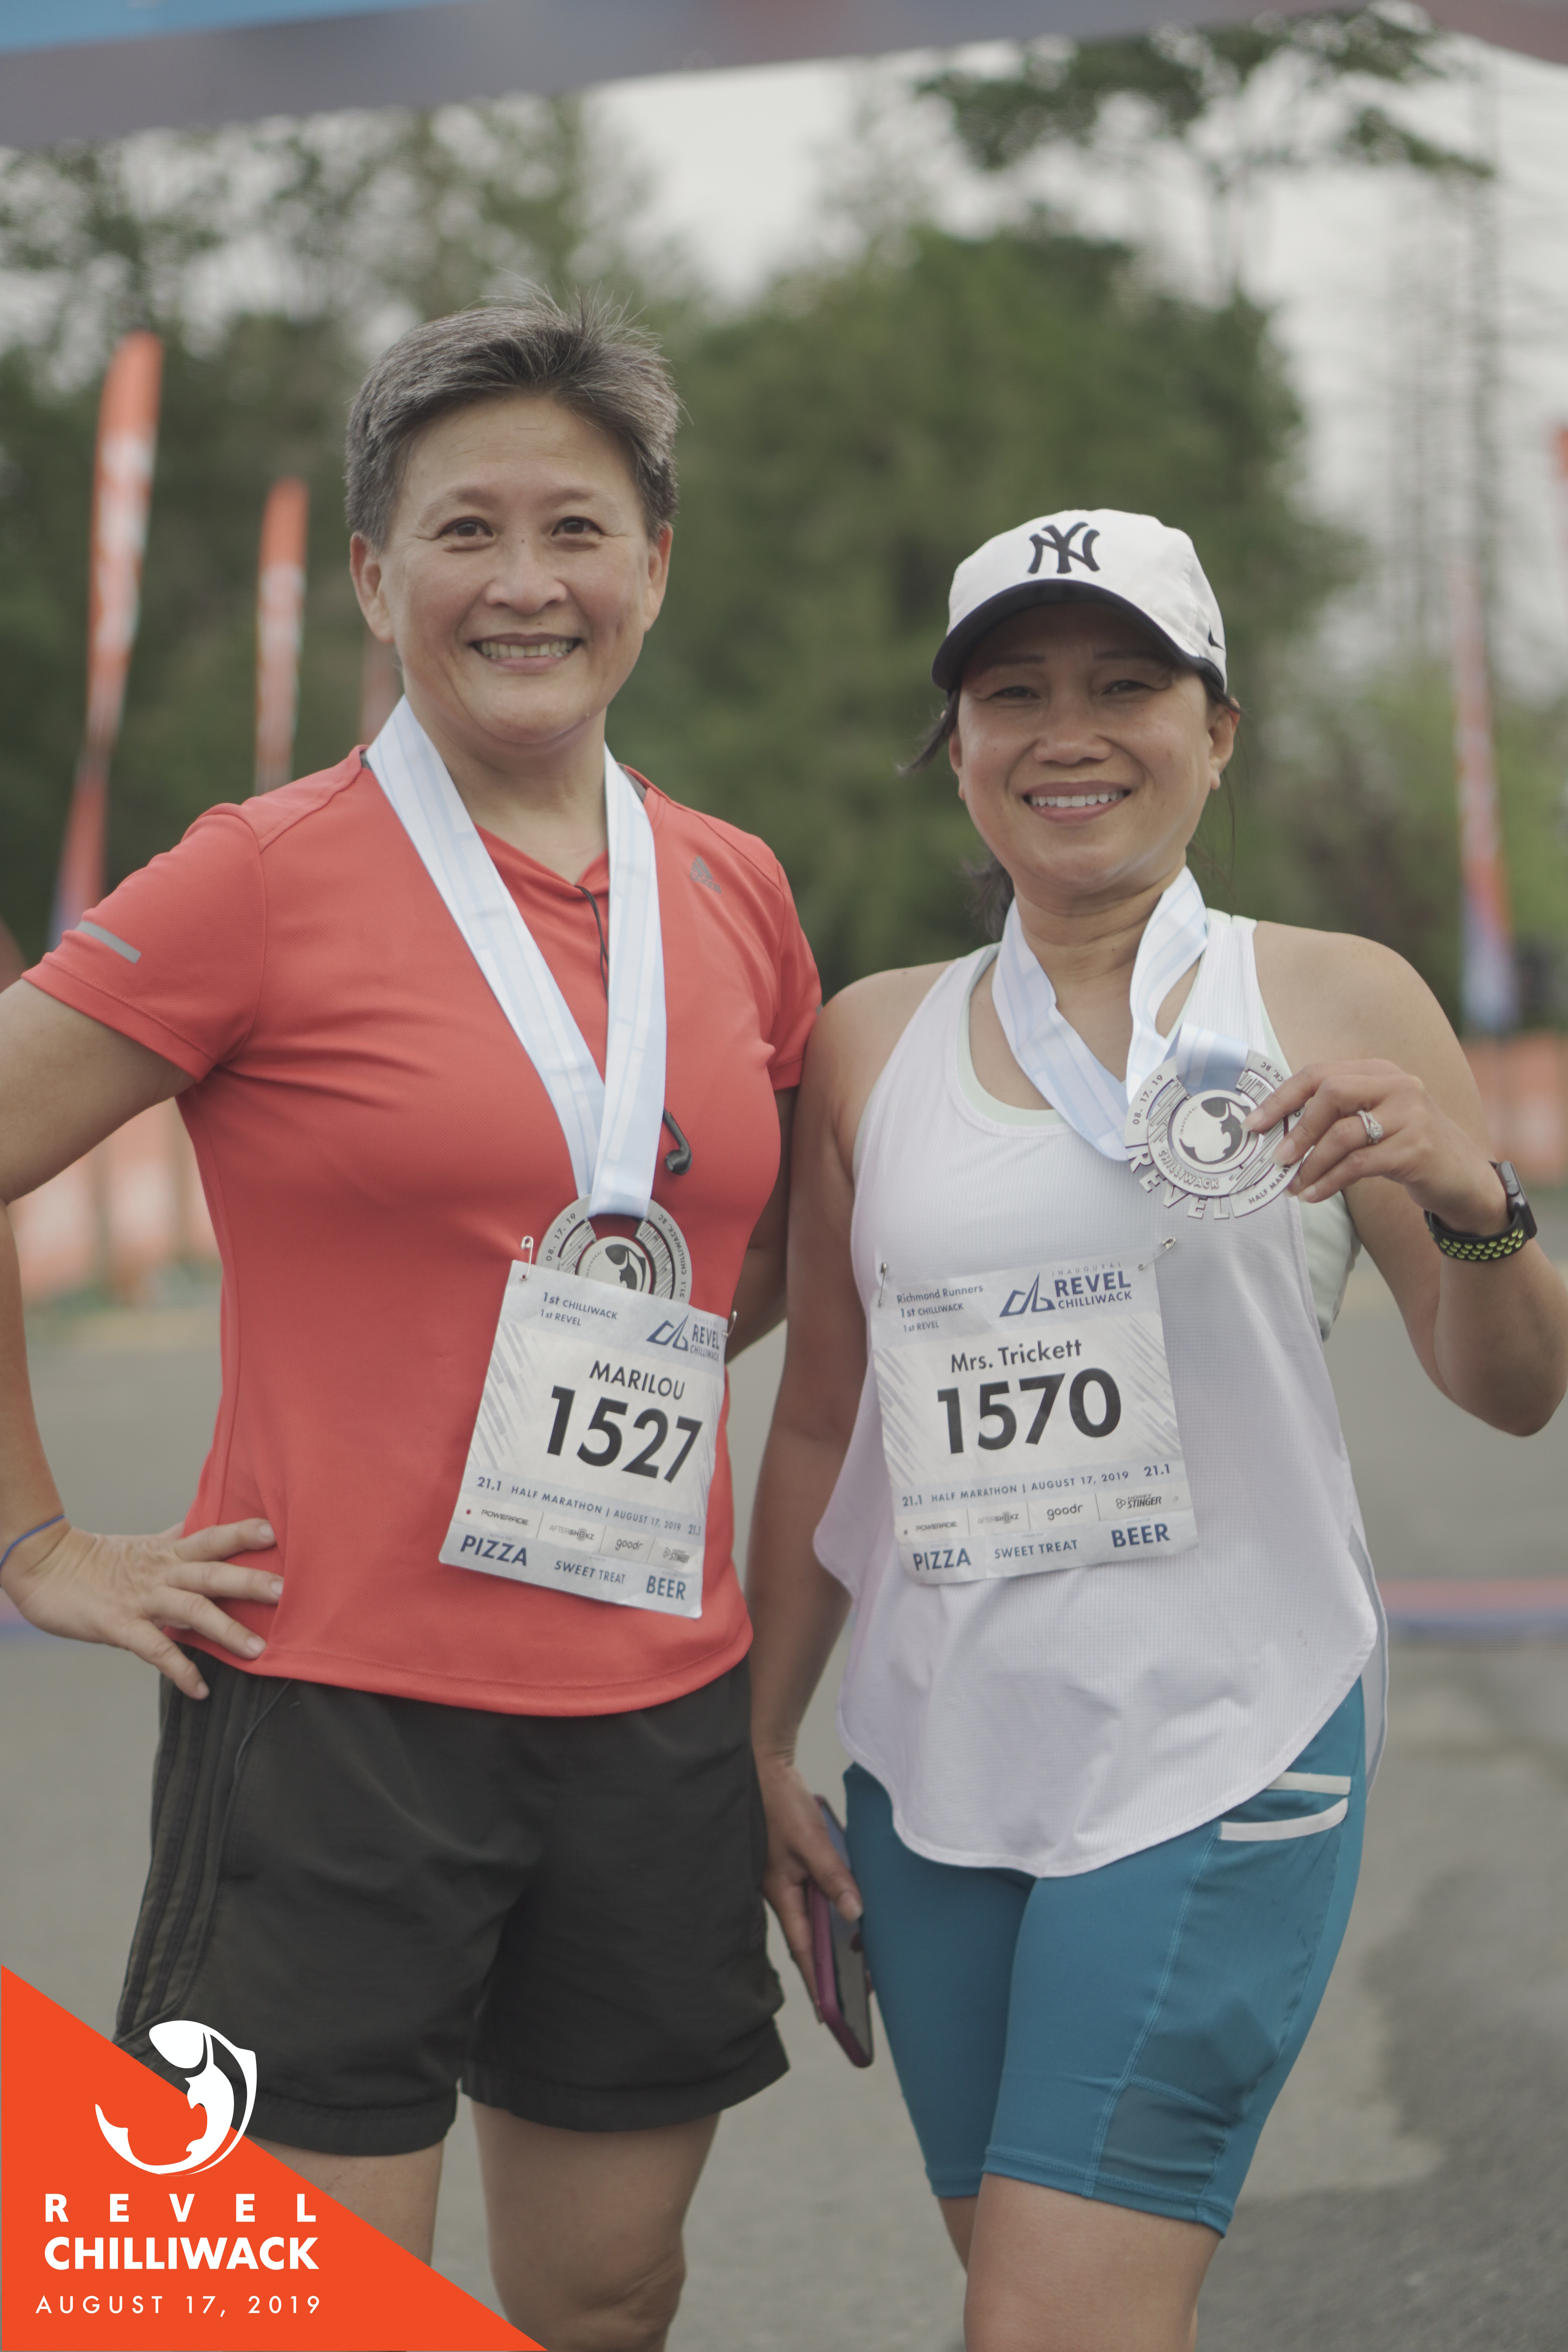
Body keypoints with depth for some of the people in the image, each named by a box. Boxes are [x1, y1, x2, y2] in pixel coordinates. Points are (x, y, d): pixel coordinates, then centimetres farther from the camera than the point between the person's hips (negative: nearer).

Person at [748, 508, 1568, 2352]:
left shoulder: (1335, 1005, -1)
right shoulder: (872, 1041, 8)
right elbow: (821, 1424, 13)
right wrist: (762, 1743, 12)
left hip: (1217, 1755, -4)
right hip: (934, 1763, 4)